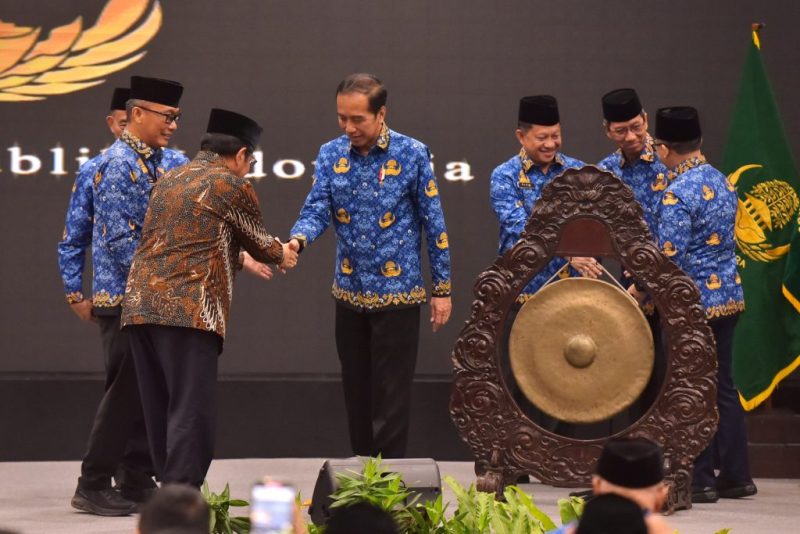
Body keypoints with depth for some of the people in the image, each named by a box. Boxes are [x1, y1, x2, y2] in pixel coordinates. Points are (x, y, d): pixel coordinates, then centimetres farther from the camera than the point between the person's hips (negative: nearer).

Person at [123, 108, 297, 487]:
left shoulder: (169, 181, 22)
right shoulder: (232, 186, 1)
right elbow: (257, 241, 14)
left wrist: (240, 260, 45)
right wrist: (282, 254, 36)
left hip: (140, 304, 7)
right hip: (189, 310, -7)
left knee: (160, 412, 11)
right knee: (191, 413, -8)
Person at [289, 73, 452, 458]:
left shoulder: (412, 155, -8)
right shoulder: (331, 155, 2)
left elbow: (434, 224, -4)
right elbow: (316, 210, -5)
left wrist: (442, 289, -4)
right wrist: (297, 240, -28)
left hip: (397, 295, -4)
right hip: (350, 293, 4)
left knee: (390, 396, -2)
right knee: (357, 393, 12)